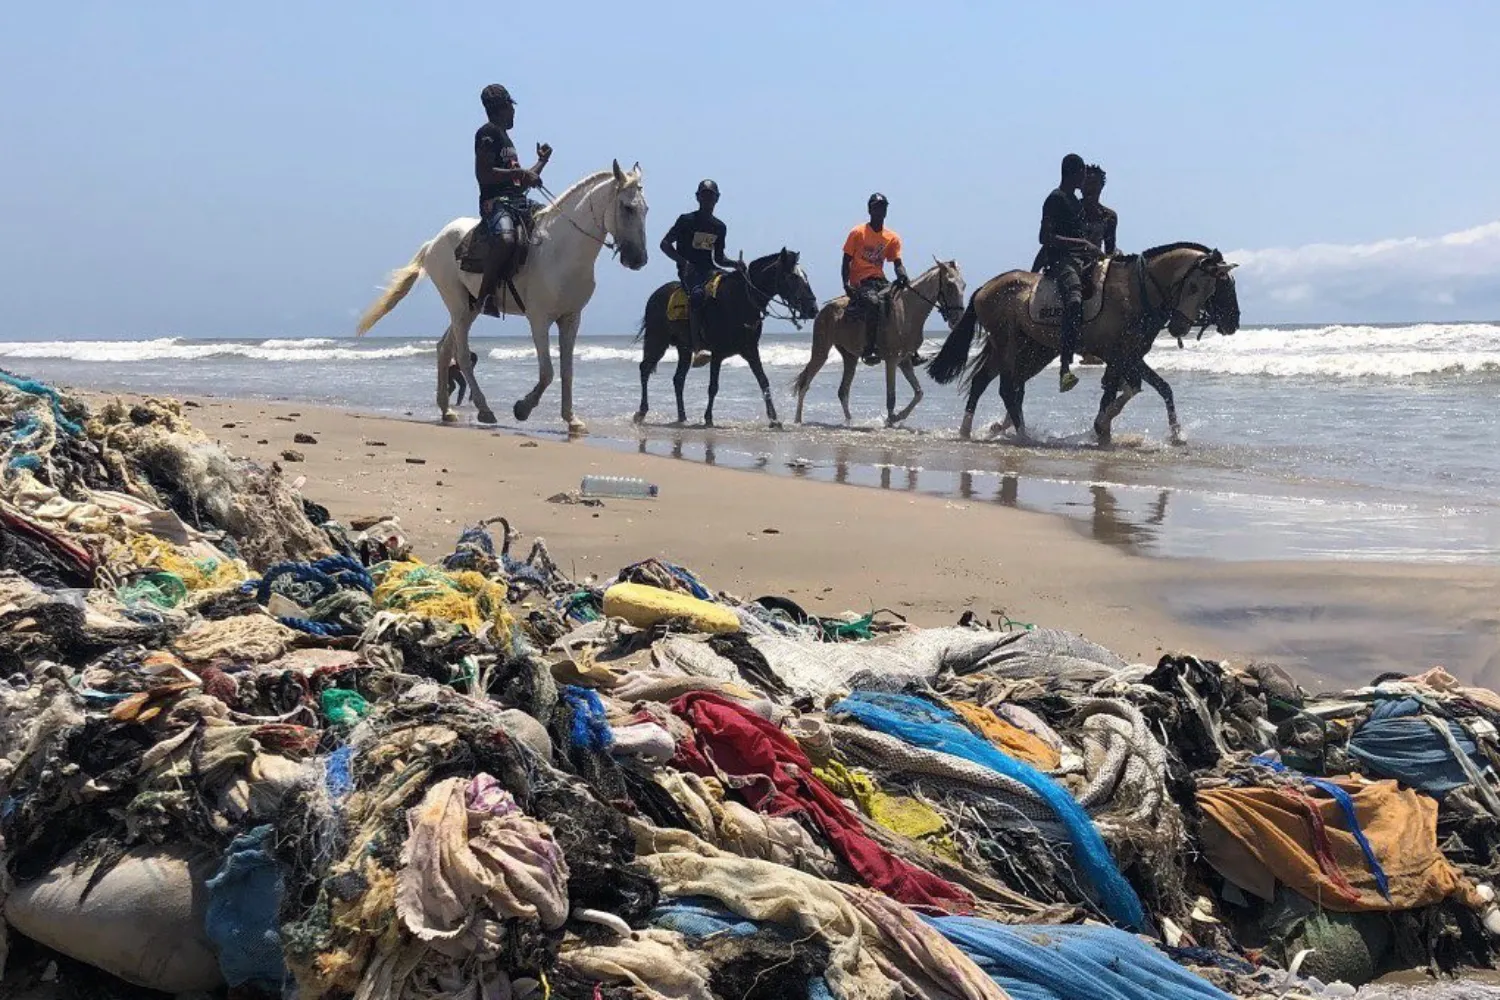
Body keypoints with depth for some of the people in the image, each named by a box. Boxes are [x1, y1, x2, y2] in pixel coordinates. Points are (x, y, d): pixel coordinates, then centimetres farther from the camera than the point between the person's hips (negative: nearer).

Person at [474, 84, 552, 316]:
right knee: (507, 239, -35)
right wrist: (519, 172, -15)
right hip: (495, 203, -10)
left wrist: (541, 162, 35)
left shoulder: (503, 136, 27)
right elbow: (483, 174, -14)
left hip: (518, 202, 10)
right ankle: (485, 296, -31)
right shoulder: (488, 133, -2)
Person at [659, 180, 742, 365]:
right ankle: (698, 348, -46)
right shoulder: (686, 220, 1)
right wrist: (683, 261, -15)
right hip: (689, 271, -6)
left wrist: (735, 264, 0)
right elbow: (665, 244, 0)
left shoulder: (720, 227, 16)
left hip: (709, 270, 6)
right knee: (698, 294, -36)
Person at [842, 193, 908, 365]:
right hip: (860, 283, -5)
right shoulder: (857, 233, 1)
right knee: (873, 302, -35)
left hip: (880, 280, 6)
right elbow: (846, 261, 1)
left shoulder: (892, 237, 12)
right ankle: (869, 349, -39)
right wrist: (846, 284, -14)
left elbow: (898, 263, 7)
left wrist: (902, 276, -16)